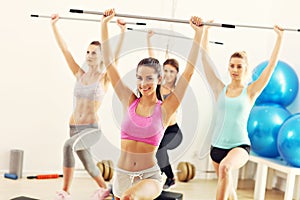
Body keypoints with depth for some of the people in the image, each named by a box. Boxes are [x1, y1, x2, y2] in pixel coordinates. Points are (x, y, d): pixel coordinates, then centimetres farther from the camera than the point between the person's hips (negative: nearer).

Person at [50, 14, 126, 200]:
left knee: (69, 145, -35)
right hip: (75, 127, 6)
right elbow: (64, 49, 7)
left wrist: (123, 32, -27)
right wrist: (54, 25, 7)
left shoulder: (105, 78, -4)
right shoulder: (80, 75, 8)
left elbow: (116, 56, -18)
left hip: (92, 129, -6)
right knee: (89, 166, 18)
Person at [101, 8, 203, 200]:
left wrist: (198, 34, -7)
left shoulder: (164, 109, -3)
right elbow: (109, 62, 2)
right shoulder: (129, 102, 3)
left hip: (150, 176, -4)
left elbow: (189, 71, -6)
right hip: (122, 175, 4)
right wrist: (104, 24, 1)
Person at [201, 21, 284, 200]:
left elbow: (272, 65, -4)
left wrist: (280, 37, -2)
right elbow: (205, 58, 3)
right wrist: (205, 30, 6)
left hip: (240, 146, -4)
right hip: (218, 145, 4)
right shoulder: (220, 89, 3)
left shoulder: (250, 91, -1)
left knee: (225, 168, -35)